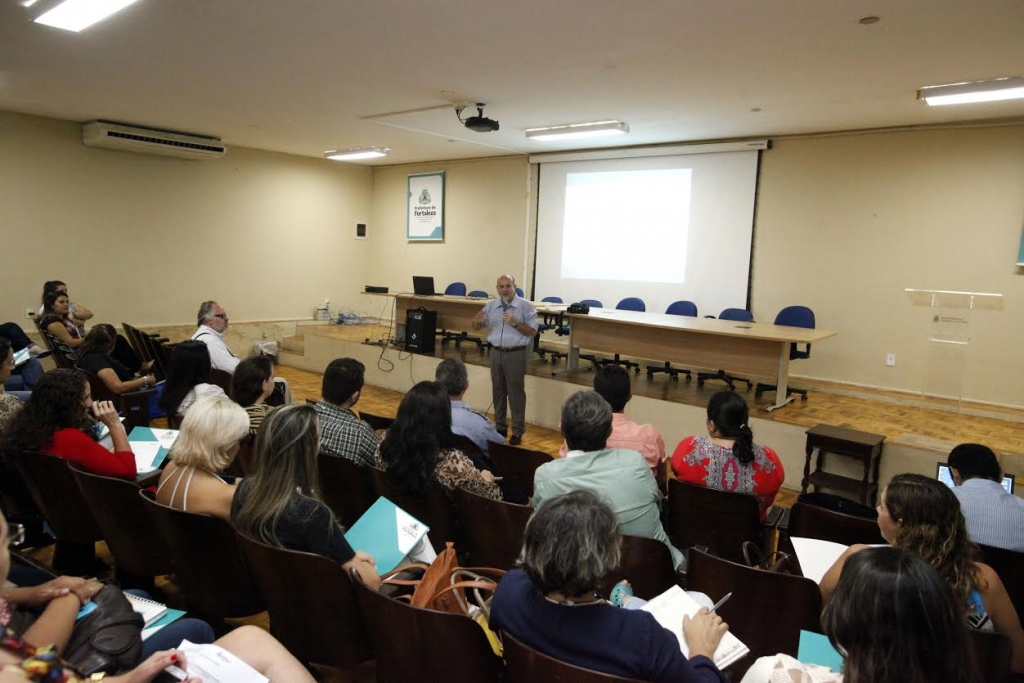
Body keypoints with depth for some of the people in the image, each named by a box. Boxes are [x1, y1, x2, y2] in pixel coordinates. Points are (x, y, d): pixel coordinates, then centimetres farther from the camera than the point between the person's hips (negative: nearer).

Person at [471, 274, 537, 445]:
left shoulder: (525, 306, -6)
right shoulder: (491, 305, 7)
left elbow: (533, 331, -9)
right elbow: (476, 327, 12)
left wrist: (515, 323, -21)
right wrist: (477, 321, -12)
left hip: (516, 354, -4)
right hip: (496, 352, 5)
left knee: (516, 392, 0)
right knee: (498, 391, 12)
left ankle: (518, 431, 9)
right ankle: (500, 427, 25)